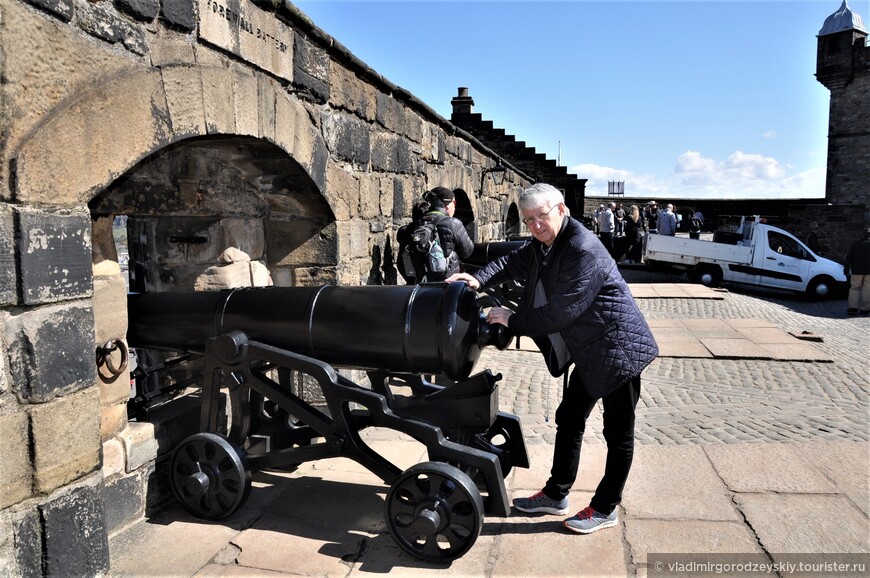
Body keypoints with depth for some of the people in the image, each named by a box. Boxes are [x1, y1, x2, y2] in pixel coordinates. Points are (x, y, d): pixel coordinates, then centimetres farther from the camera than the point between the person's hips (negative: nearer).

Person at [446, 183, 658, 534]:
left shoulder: (583, 250, -25)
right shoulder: (542, 245, 4)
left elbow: (561, 311, -27)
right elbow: (513, 263, 13)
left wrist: (512, 320, -17)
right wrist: (480, 279, -6)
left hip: (617, 350, -10)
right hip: (589, 353, 10)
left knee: (618, 433, 6)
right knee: (569, 420, 17)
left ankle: (605, 509, 21)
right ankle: (555, 495, 31)